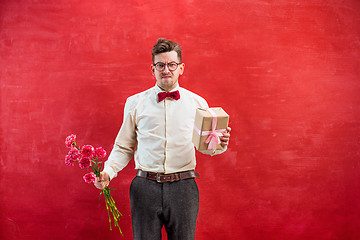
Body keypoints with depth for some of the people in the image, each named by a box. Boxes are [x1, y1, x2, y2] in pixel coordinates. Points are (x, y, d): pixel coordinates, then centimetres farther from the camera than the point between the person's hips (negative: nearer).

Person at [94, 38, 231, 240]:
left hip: (183, 187, 0)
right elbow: (124, 147, 11)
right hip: (145, 189, 0)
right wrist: (108, 172, -5)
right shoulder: (135, 103, 7)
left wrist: (220, 144, -11)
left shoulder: (197, 103, 7)